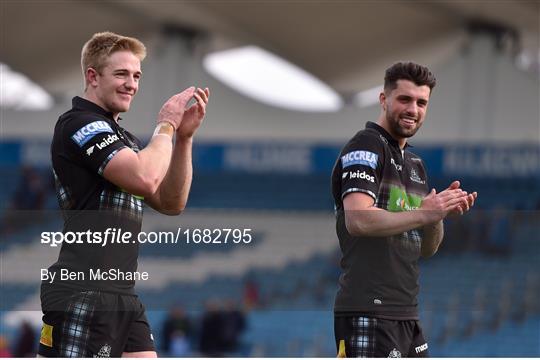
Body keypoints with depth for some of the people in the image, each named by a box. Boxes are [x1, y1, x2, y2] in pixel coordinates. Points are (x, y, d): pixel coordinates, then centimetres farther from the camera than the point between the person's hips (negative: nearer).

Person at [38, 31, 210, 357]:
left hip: (122, 293, 9)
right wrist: (166, 125, -3)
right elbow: (145, 177, -20)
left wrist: (184, 136, 7)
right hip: (82, 295, -9)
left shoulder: (124, 139, 21)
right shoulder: (79, 124, -7)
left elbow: (171, 204, 17)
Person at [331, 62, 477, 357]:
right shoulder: (366, 146, -5)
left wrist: (440, 212, 2)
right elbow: (357, 219, -21)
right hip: (369, 312, -9)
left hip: (407, 314, 9)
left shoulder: (415, 164, 22)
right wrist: (422, 213, -25)